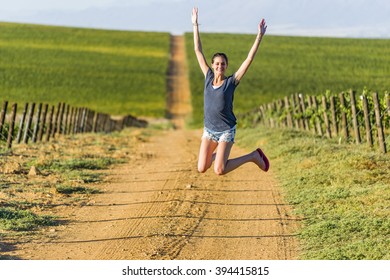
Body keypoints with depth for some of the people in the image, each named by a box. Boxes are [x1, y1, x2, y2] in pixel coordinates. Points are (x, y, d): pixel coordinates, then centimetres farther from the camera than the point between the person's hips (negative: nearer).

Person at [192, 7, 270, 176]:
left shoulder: (231, 82, -9)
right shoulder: (208, 78, 0)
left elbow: (249, 59, -13)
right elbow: (198, 51, 4)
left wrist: (259, 36, -17)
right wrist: (195, 25, 4)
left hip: (226, 130, -4)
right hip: (209, 130, 4)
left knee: (219, 171, -16)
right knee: (202, 169, -1)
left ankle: (253, 156, 6)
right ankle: (216, 154, 33)